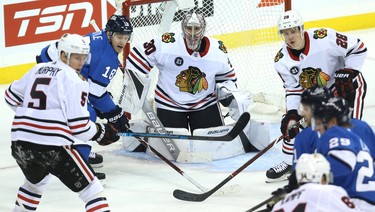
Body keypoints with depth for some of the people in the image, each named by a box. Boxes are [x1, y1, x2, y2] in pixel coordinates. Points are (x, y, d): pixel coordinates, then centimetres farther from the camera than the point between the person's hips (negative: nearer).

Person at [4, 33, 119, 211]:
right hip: (52, 147, -7)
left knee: (36, 180, 38)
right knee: (91, 188, -2)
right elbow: (78, 125, -9)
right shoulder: (74, 80, -4)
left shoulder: (38, 69, 16)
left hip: (20, 142, 7)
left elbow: (12, 96, 28)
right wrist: (101, 133, 7)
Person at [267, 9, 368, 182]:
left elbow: (357, 47, -20)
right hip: (312, 91, 5)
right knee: (290, 122, 2)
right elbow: (293, 88, -4)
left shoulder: (323, 39, -29)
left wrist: (348, 72, -24)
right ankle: (289, 162, 20)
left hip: (344, 83, -5)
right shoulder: (282, 61, -12)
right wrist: (292, 114, -15)